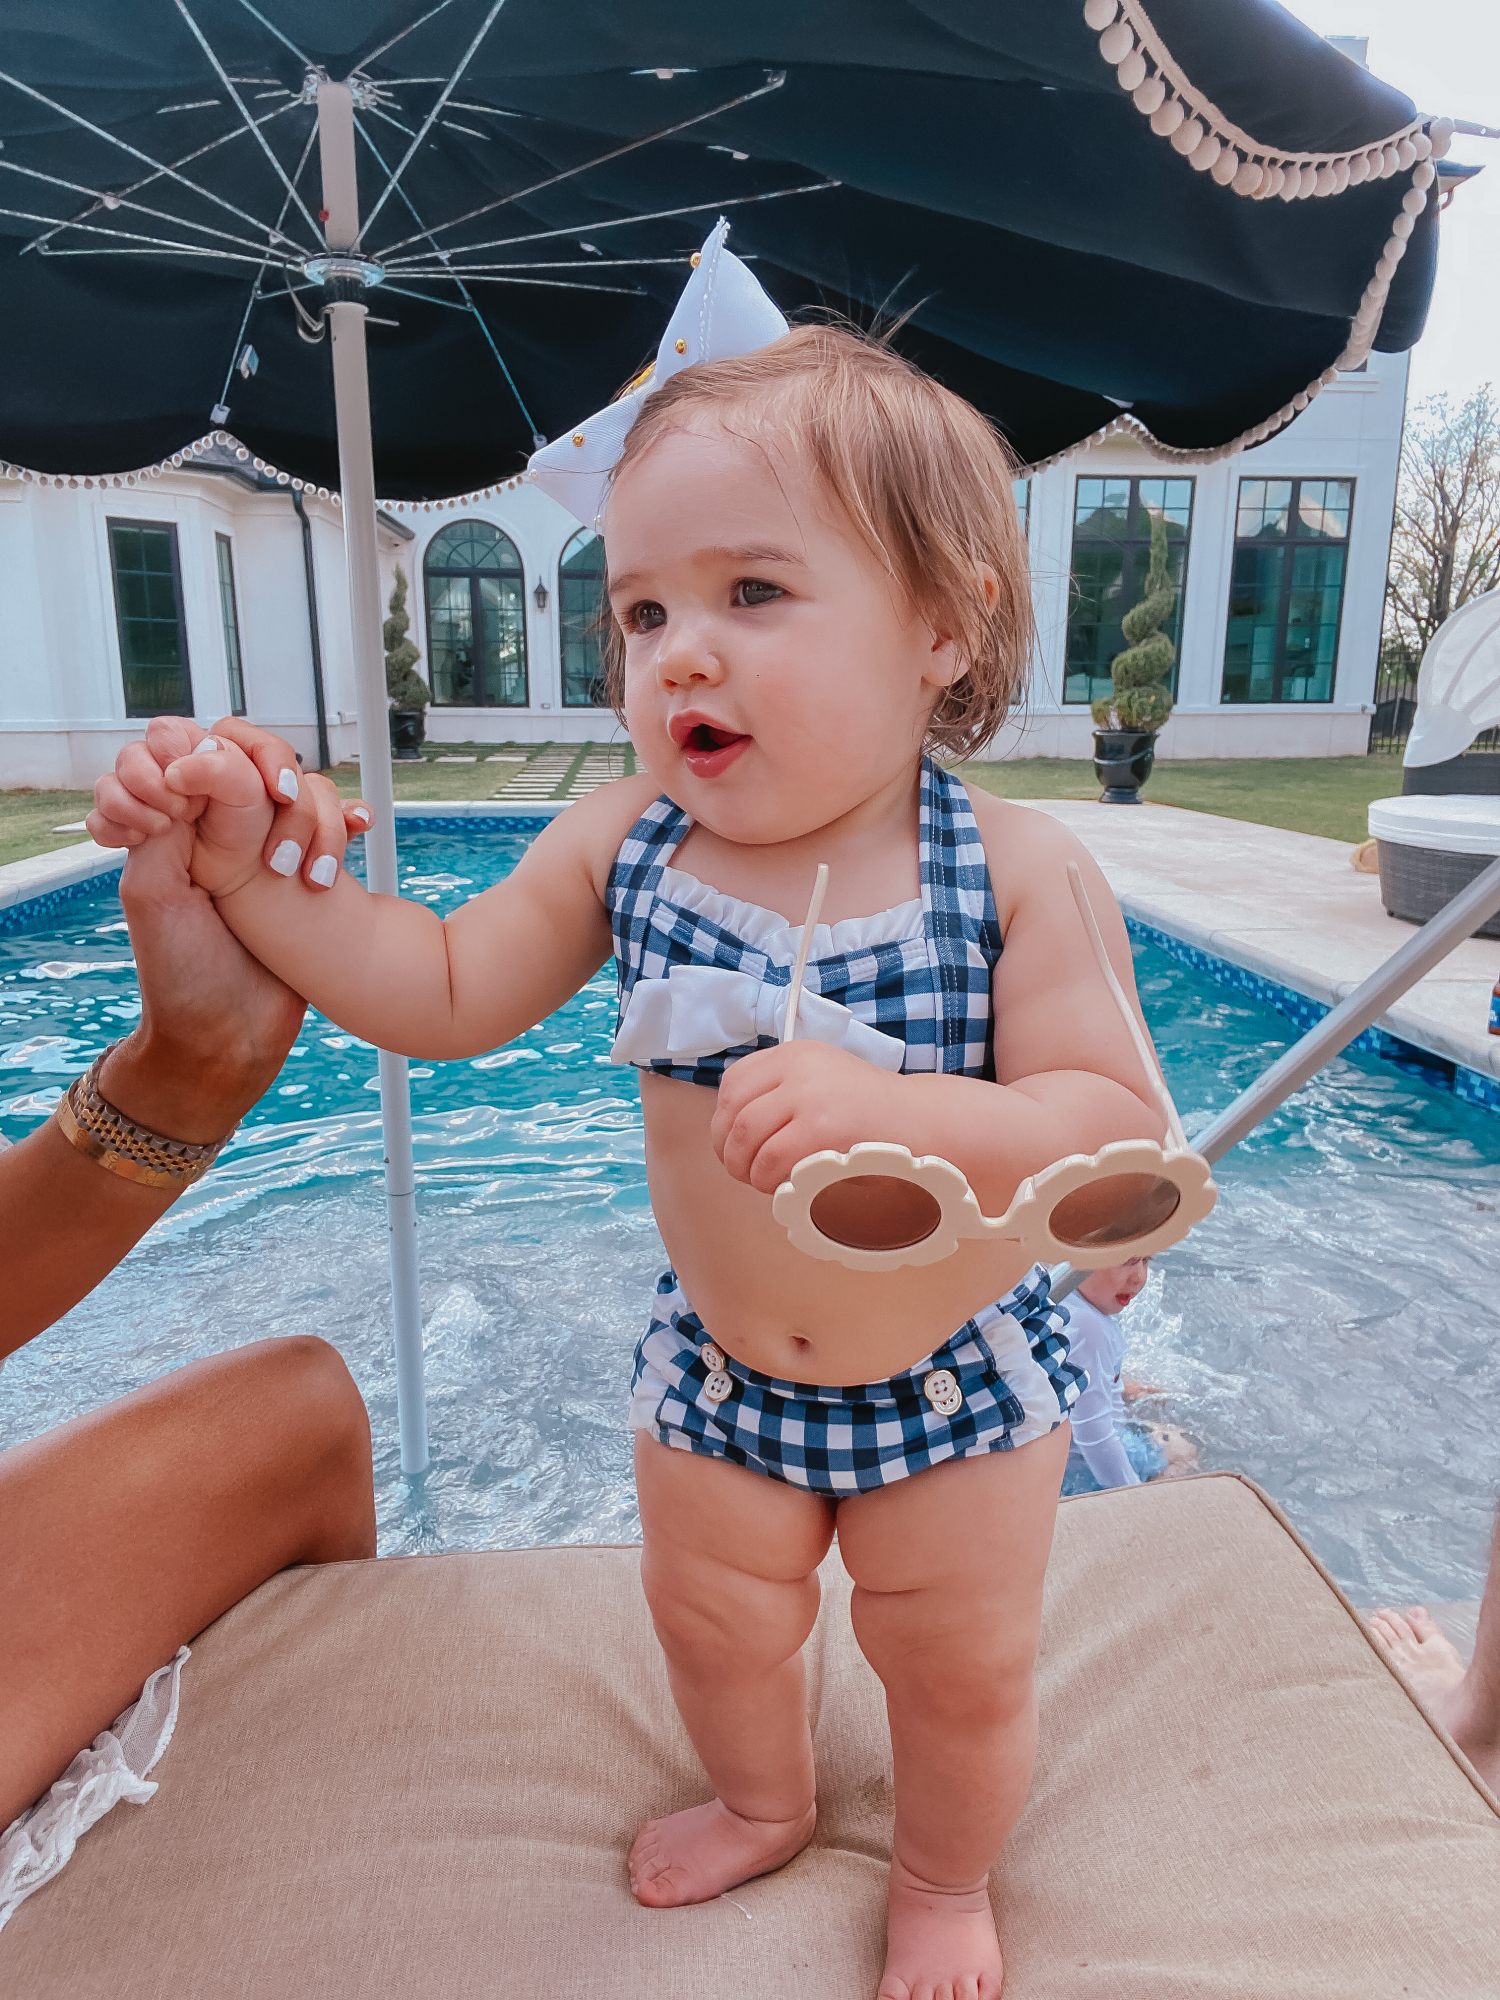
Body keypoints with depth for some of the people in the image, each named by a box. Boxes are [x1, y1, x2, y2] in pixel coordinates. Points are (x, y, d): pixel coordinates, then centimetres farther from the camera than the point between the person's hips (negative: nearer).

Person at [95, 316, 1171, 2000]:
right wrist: (255, 862, -15)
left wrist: (888, 1108, -41)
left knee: (960, 1672, 20)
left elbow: (1112, 1131, -25)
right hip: (716, 1371, 3)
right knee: (713, 1622, 25)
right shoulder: (624, 846, -14)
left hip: (957, 1385, -2)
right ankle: (763, 1806, 61)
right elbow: (446, 994, -5)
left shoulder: (1017, 872, -24)